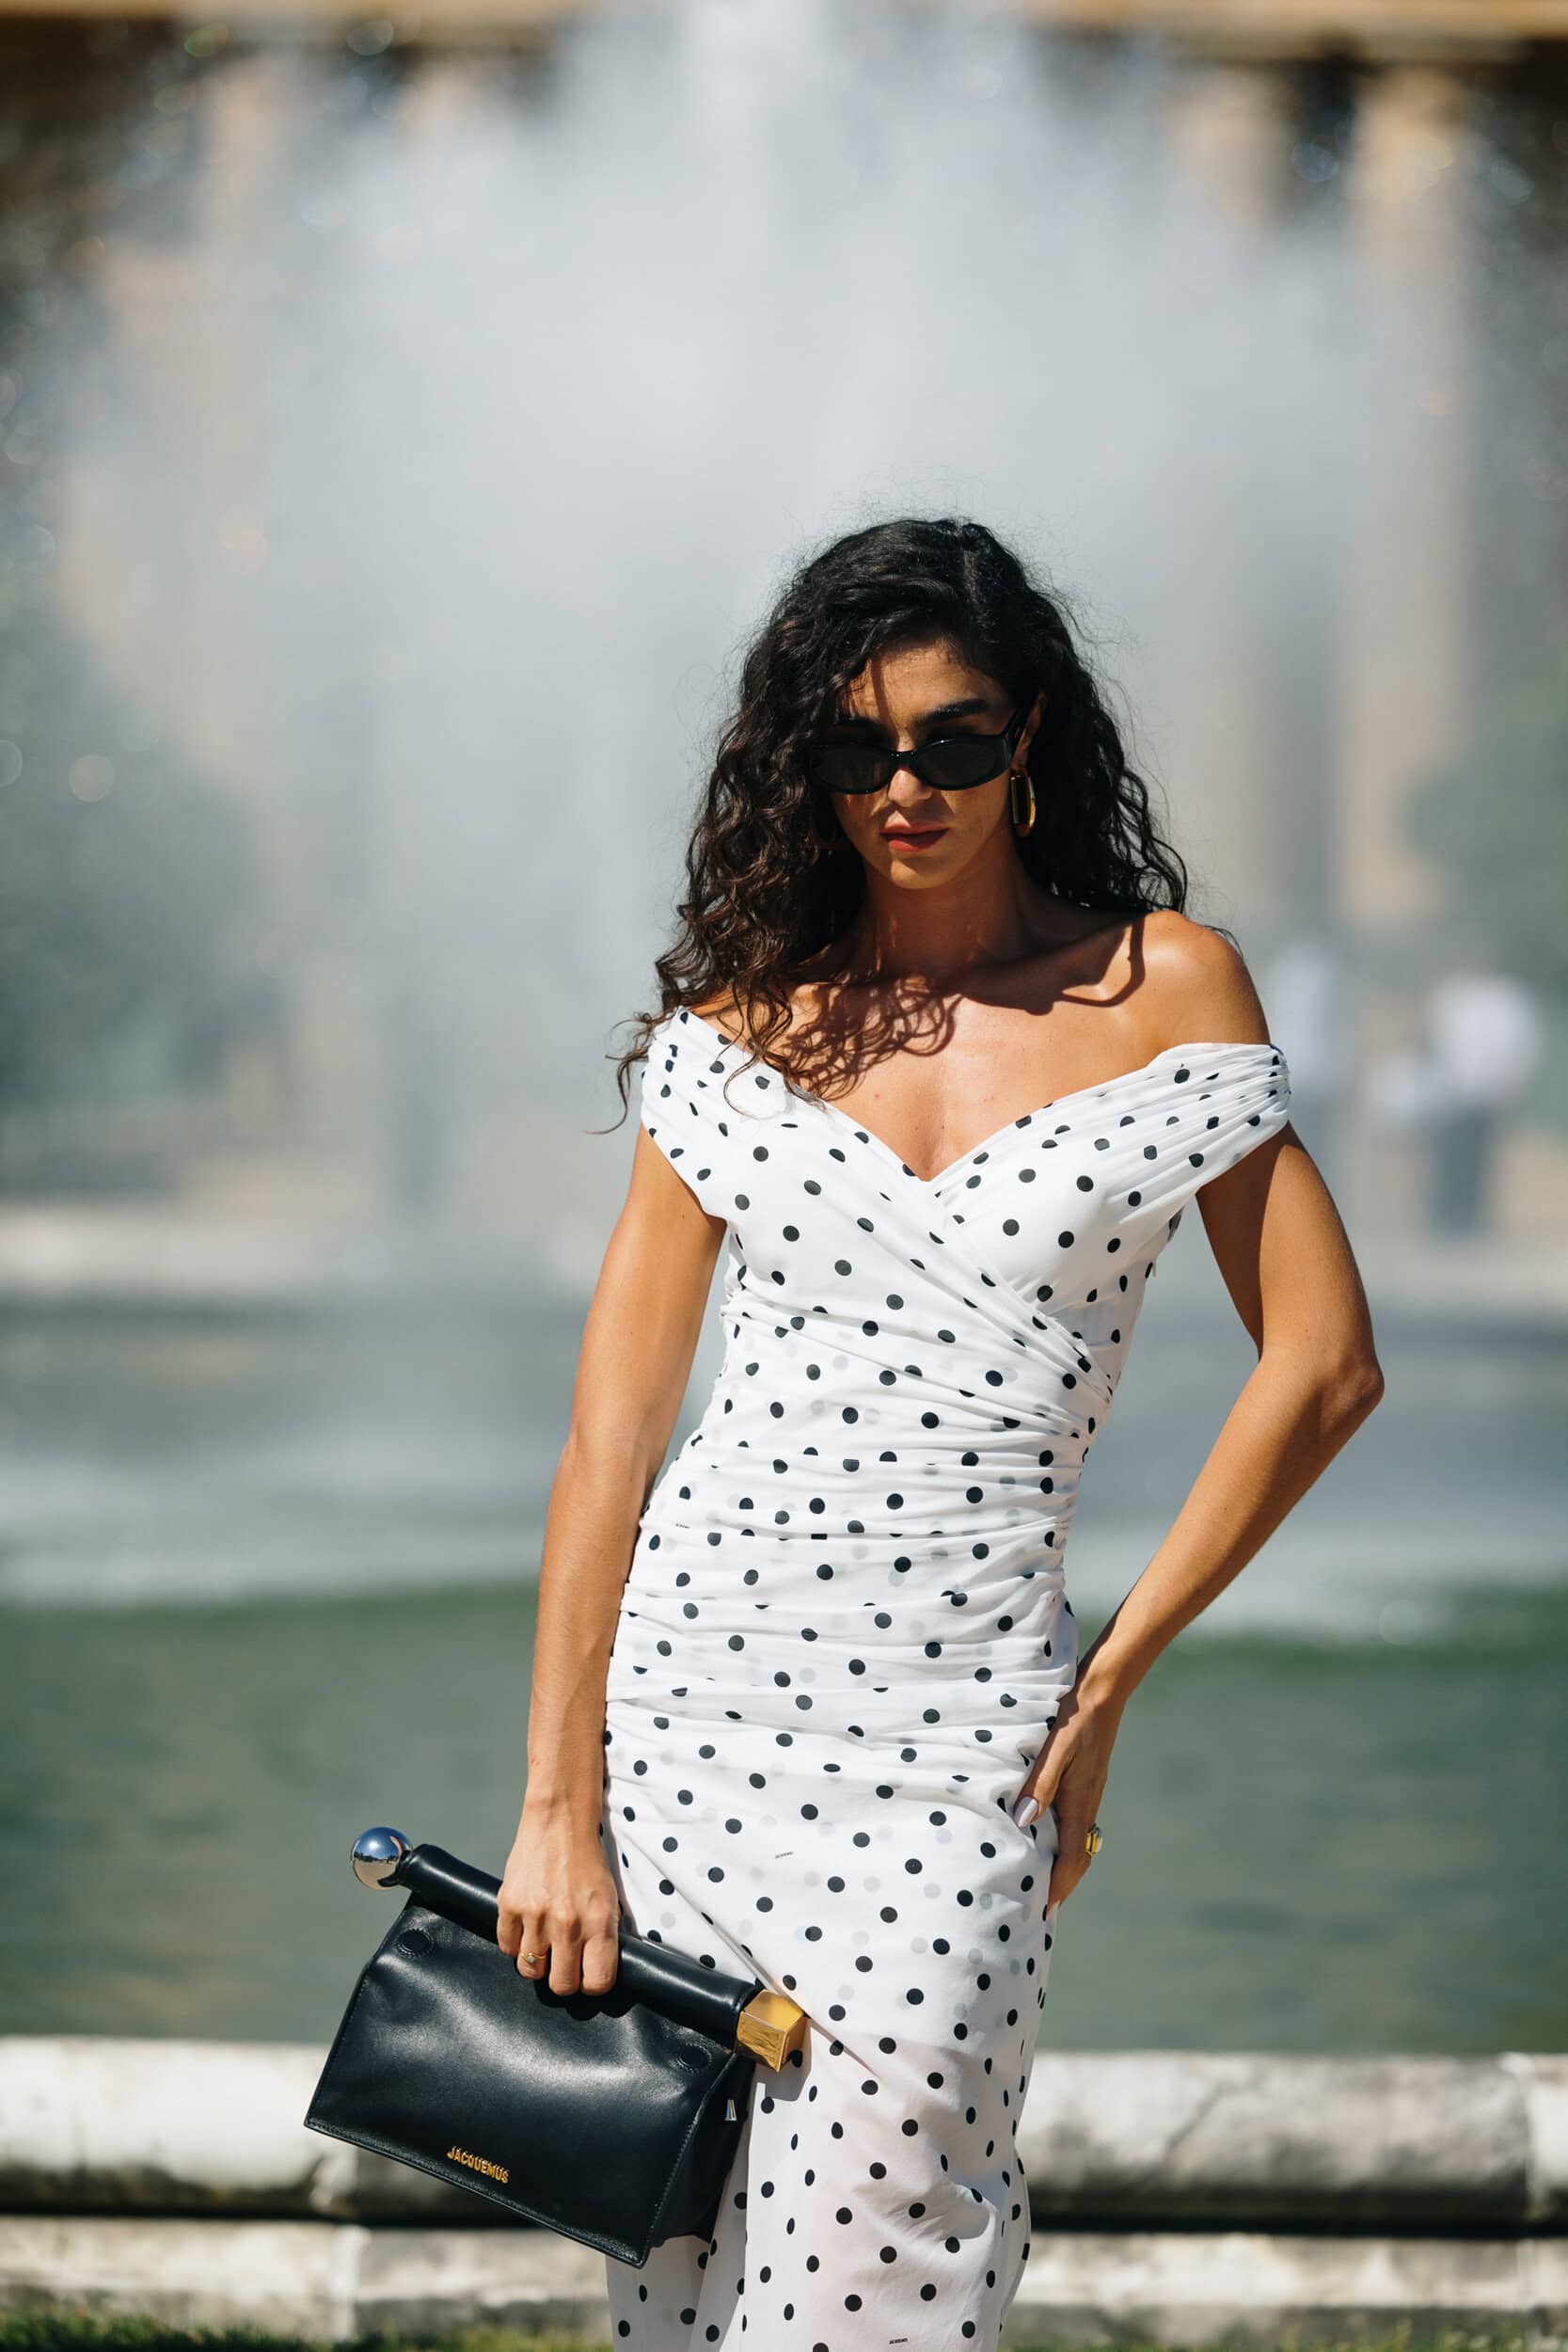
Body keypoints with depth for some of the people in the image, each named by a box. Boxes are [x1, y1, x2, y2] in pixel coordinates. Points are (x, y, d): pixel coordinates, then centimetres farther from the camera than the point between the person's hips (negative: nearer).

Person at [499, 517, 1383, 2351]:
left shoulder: (1165, 987, 3)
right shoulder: (743, 1017, 6)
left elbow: (1321, 1364, 2)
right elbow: (612, 1424, 3)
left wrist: (1110, 1683, -1)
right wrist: (558, 1802, -3)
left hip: (960, 1719, -1)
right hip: (691, 1676, 2)